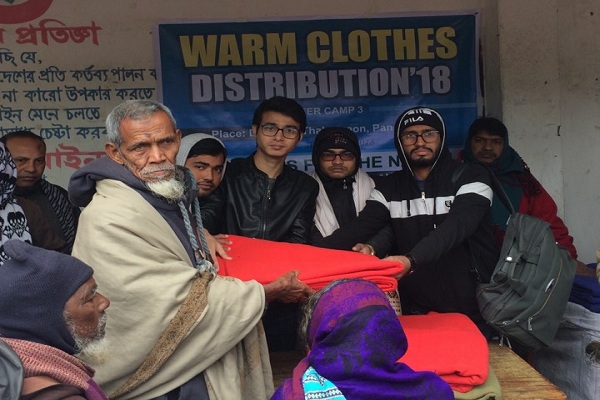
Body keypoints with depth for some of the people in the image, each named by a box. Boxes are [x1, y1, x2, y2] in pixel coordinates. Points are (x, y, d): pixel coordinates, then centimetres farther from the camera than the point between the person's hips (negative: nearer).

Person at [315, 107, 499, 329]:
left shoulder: (470, 177, -6)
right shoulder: (389, 188, 6)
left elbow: (457, 226, -22)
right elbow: (361, 226, -6)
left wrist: (412, 260, -40)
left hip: (472, 305, -2)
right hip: (416, 309, 3)